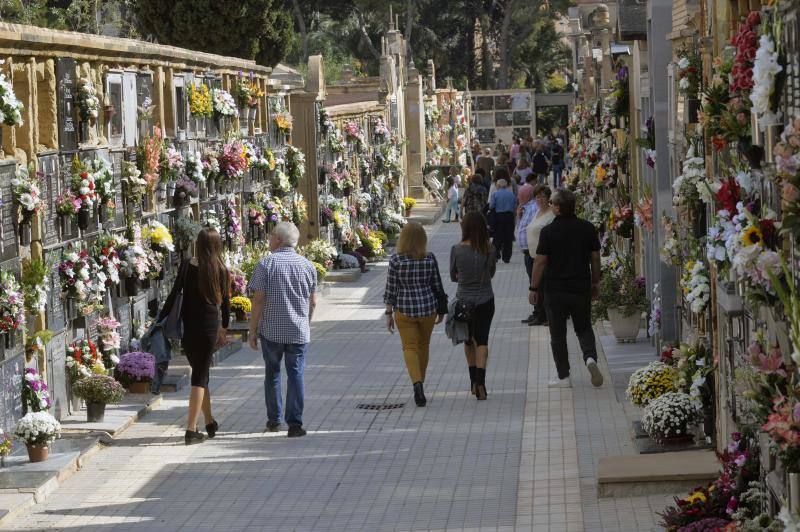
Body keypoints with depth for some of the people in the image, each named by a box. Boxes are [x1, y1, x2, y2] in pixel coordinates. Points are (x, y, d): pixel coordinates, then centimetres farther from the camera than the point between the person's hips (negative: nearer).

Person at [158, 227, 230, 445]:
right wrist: (225, 326, 22)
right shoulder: (221, 270, -1)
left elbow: (174, 295, -7)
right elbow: (225, 301, 7)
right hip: (210, 327, -1)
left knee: (200, 373, 17)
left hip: (188, 327, 1)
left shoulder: (188, 266, -4)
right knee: (200, 376, 1)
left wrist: (160, 319, 0)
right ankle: (191, 429, -8)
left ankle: (210, 423, 28)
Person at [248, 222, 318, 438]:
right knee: (296, 374, 3)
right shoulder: (307, 266, 3)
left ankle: (274, 420, 19)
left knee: (272, 373, 14)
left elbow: (258, 300, -10)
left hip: (271, 330, -1)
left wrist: (253, 330, -3)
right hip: (299, 331, 1)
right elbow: (312, 302, 9)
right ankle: (295, 424, -2)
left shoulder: (266, 264, -8)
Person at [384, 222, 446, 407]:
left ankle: (417, 383, -18)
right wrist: (441, 311, 14)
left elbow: (390, 289, -7)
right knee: (424, 345, 19)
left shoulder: (396, 260, -11)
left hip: (404, 310, -2)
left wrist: (389, 313, 2)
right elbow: (437, 286, 2)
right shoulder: (430, 259, -6)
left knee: (410, 347, 3)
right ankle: (420, 383, 33)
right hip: (428, 308, 2)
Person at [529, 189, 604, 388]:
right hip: (582, 288, 3)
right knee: (584, 329, 18)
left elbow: (540, 262, -11)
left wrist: (534, 288, -1)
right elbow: (595, 258, 6)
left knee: (558, 335, 8)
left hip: (555, 291, -3)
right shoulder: (587, 228, -2)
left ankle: (563, 376, 11)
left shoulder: (548, 232, -13)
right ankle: (590, 357, -9)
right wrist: (595, 283, 18)